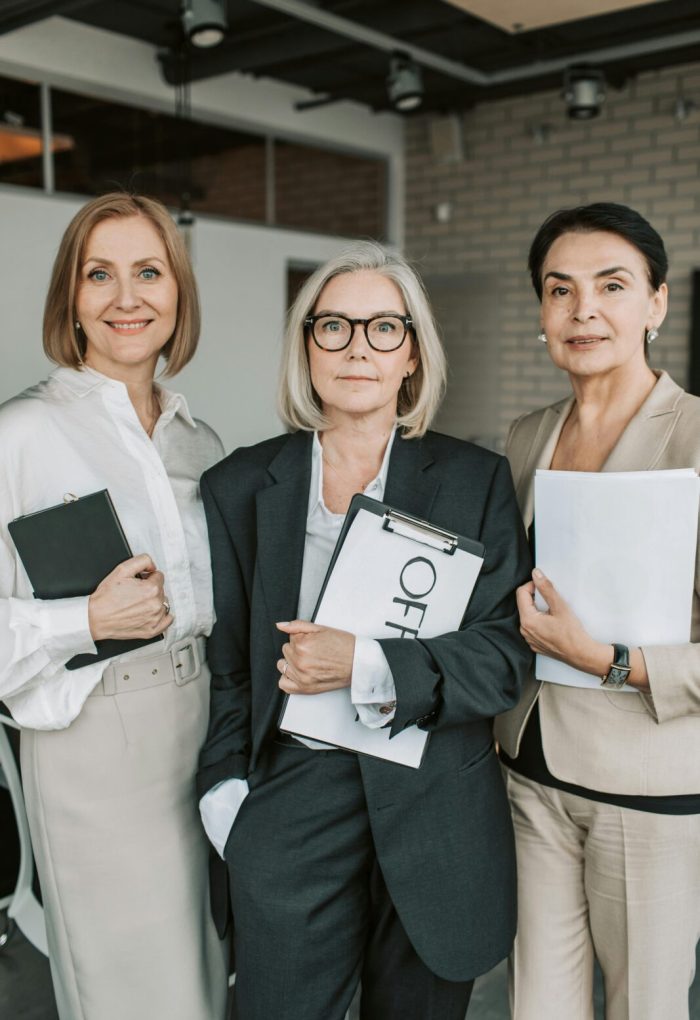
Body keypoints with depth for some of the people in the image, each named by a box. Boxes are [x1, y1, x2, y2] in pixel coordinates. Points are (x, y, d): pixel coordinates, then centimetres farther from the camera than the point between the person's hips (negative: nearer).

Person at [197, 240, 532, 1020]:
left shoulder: (476, 480, -2)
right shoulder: (239, 487, 2)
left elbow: (507, 651, -7)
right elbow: (223, 663, 6)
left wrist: (369, 668, -20)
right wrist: (226, 794, -4)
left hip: (436, 811, 0)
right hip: (289, 803, 1)